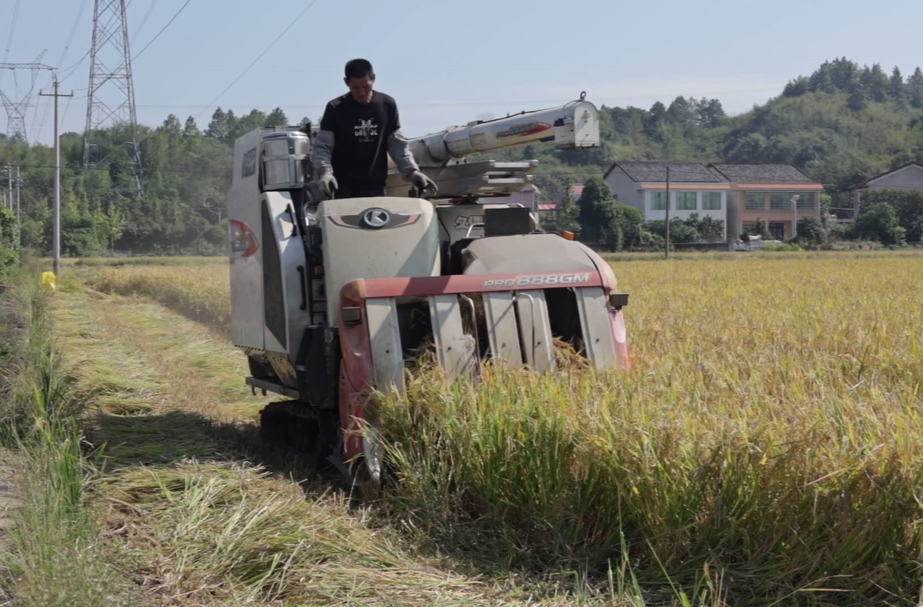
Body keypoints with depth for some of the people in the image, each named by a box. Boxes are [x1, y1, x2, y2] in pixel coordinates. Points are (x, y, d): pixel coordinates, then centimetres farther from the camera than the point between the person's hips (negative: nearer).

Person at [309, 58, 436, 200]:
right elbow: (322, 147, -5)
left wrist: (411, 170, -2)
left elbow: (397, 143, 11)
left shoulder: (387, 105, 5)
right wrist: (325, 172, -23)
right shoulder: (336, 109, -3)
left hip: (375, 186, 2)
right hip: (343, 187, -2)